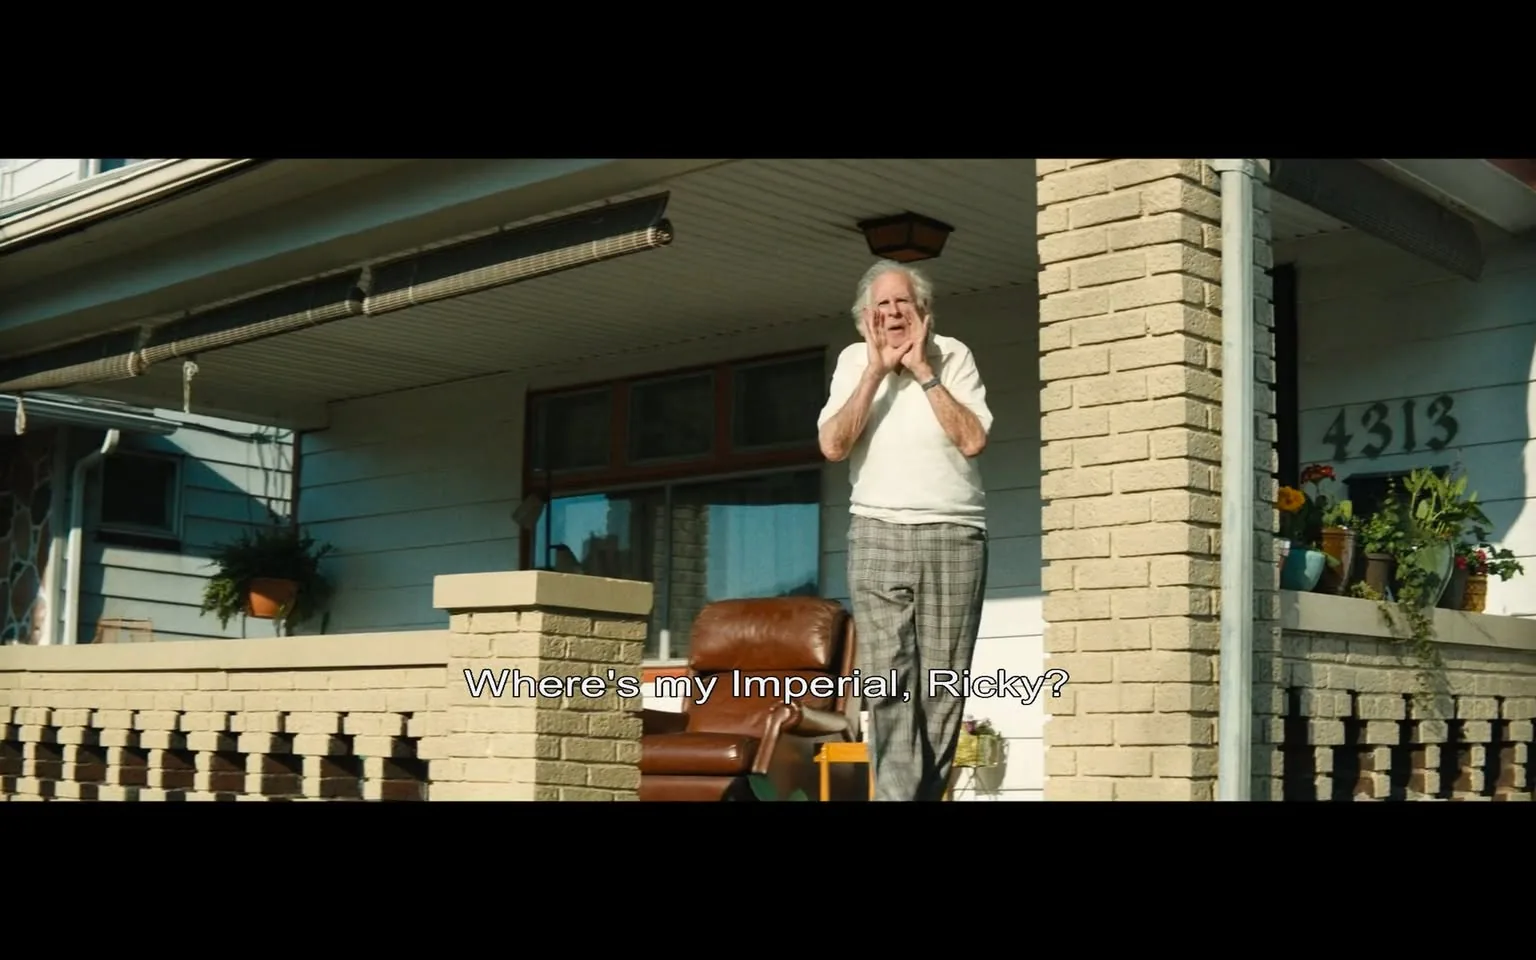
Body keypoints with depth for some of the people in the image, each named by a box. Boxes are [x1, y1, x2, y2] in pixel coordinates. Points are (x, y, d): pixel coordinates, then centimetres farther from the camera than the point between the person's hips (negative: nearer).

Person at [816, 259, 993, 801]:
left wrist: (923, 371, -9)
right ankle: (898, 794, -10)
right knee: (889, 681, -9)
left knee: (943, 684, 1)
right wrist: (877, 371, -8)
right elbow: (833, 446, -5)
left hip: (955, 537, 0)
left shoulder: (953, 356, 3)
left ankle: (925, 791, 11)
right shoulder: (854, 362, 7)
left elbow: (973, 440, -9)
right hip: (878, 536, 0)